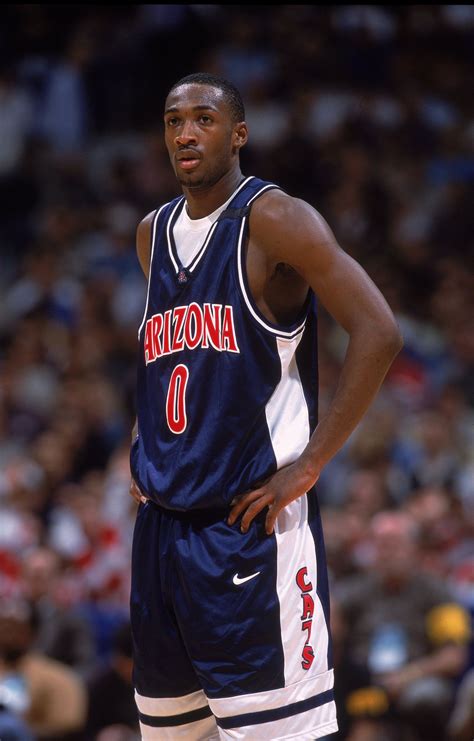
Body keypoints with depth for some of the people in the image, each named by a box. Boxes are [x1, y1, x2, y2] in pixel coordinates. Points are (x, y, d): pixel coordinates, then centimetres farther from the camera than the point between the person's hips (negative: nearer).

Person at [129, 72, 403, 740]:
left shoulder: (274, 221, -9)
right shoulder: (153, 234, 14)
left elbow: (377, 333, -16)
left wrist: (309, 466, -17)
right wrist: (145, 447, 15)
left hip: (252, 519, -8)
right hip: (164, 518, 8)